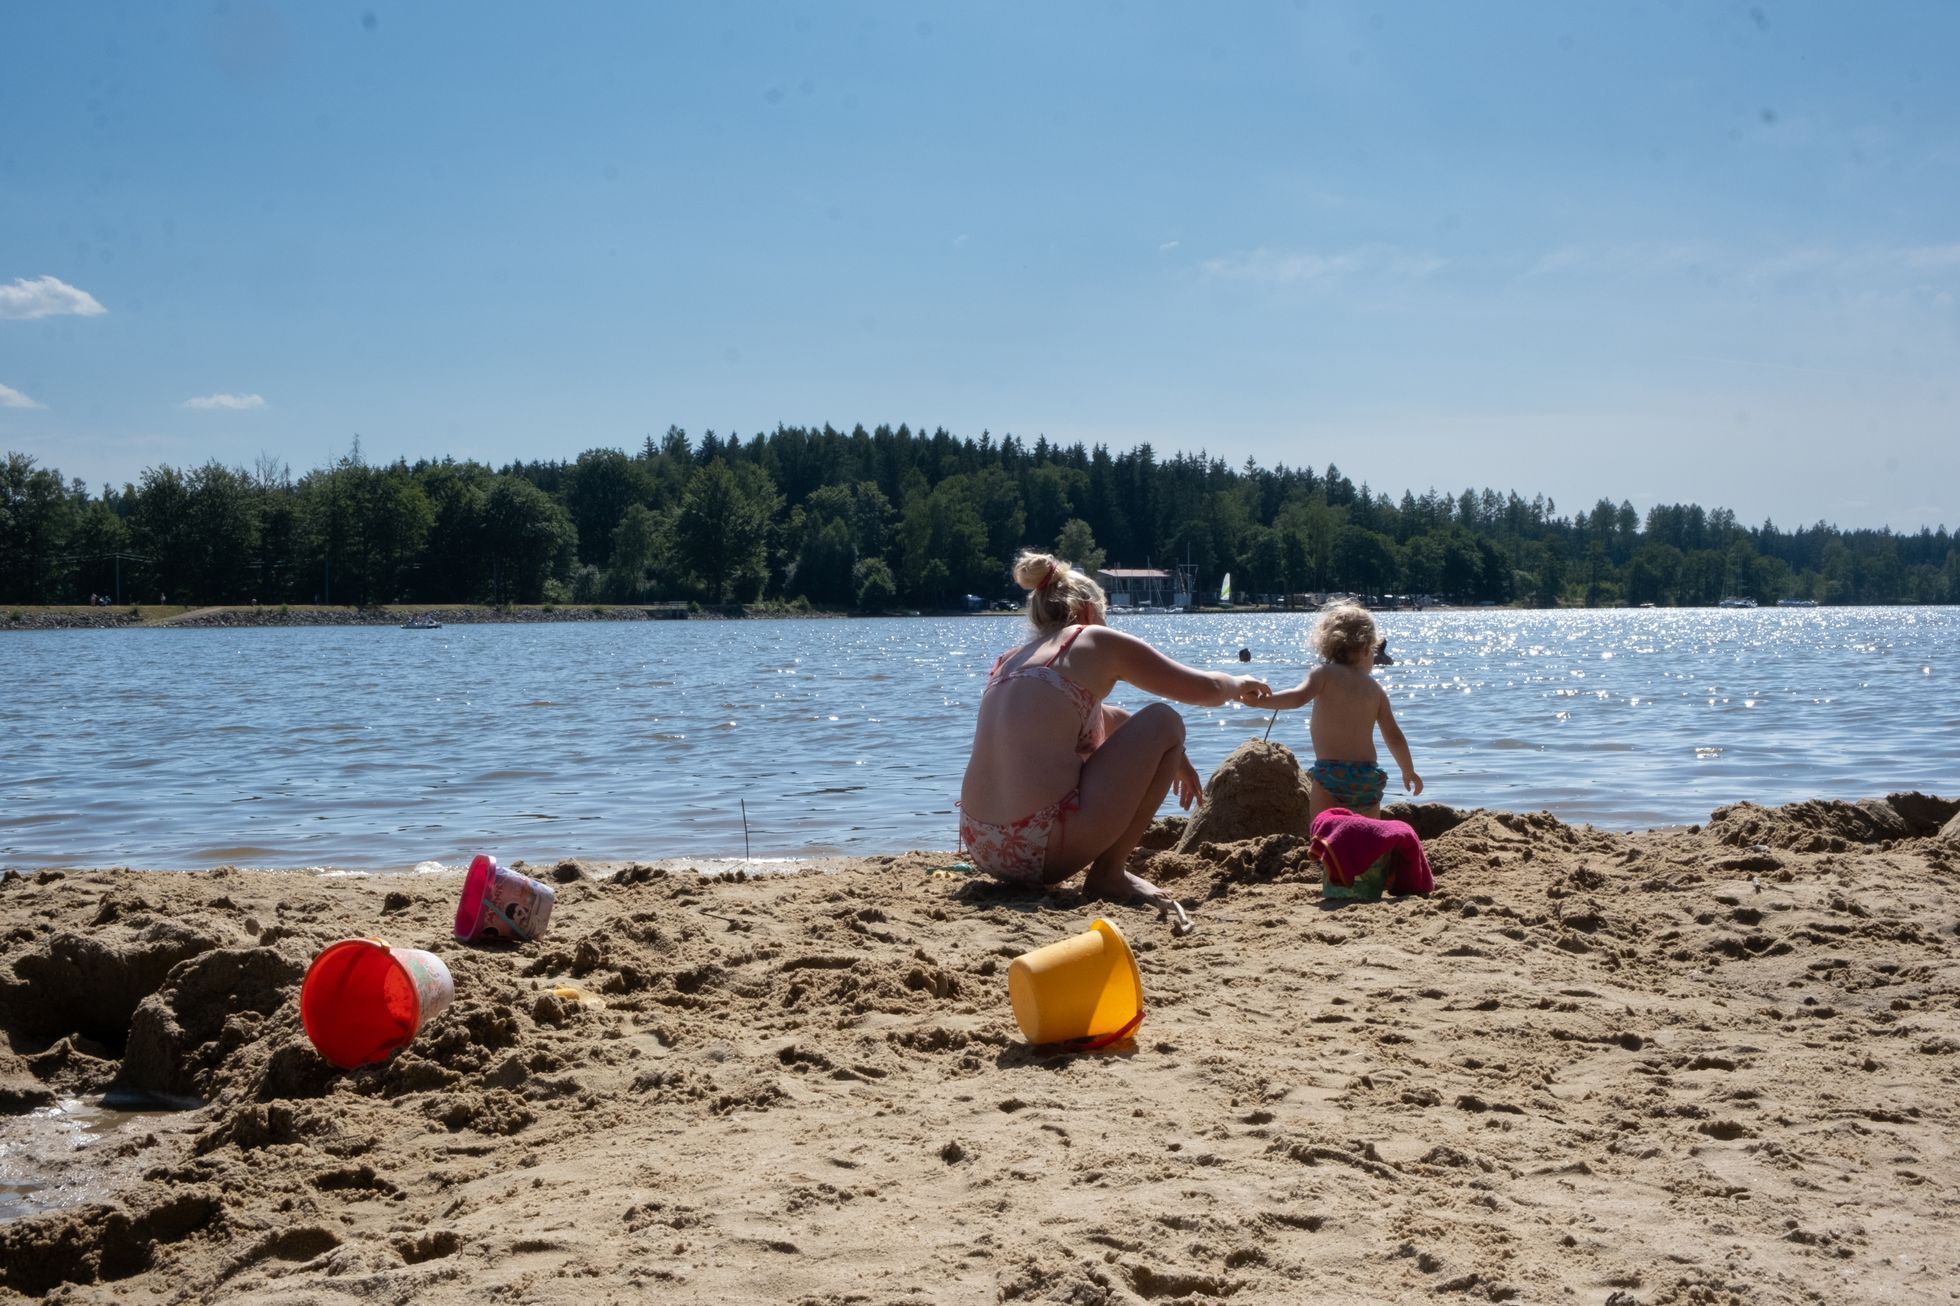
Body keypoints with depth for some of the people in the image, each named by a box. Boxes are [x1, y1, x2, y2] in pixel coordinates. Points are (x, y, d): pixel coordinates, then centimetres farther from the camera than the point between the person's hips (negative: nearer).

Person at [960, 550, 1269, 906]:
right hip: (1043, 851, -8)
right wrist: (1241, 685, 35)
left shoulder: (1007, 662, 21)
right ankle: (1109, 871, 5)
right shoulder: (1094, 641, 4)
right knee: (1163, 720, 9)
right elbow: (1206, 689, 12)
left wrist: (1170, 756, 47)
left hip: (982, 848, 8)